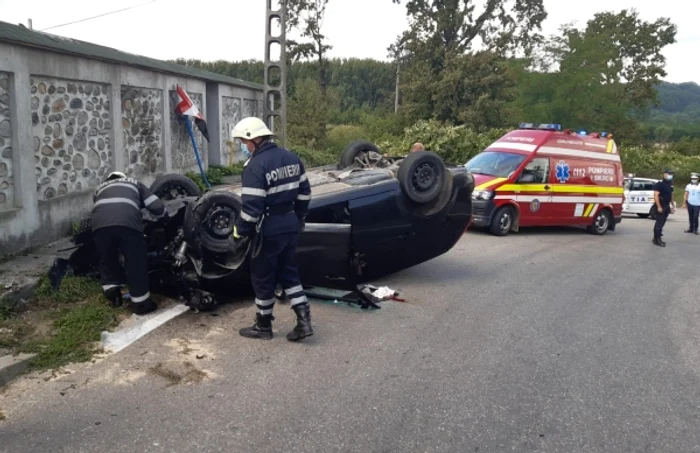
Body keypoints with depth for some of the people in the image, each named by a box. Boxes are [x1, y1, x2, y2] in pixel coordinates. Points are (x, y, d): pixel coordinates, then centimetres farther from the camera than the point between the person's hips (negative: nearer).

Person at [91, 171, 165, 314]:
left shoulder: (99, 188, 40)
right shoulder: (134, 184, 35)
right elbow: (158, 207, 27)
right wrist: (162, 217, 48)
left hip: (100, 224, 2)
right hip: (127, 223, -2)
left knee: (107, 260, 25)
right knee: (136, 262, 11)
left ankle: (112, 294, 26)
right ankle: (140, 303, 17)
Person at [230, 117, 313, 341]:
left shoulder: (255, 166, -19)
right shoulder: (292, 158, 6)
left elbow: (251, 206, -22)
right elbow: (304, 192, 12)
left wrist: (239, 231, -9)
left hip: (268, 230, -8)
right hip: (290, 225, 8)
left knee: (263, 278, 8)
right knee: (289, 273, 18)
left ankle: (263, 326, 22)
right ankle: (304, 321, 12)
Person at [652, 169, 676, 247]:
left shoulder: (670, 185, 14)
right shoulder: (659, 184, -12)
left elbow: (671, 196, 22)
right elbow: (656, 196, -18)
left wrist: (672, 206, 19)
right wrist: (659, 206, -23)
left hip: (666, 206, 8)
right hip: (660, 206, -8)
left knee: (661, 223, 12)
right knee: (659, 223, -9)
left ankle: (656, 239, 19)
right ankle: (657, 240, -7)